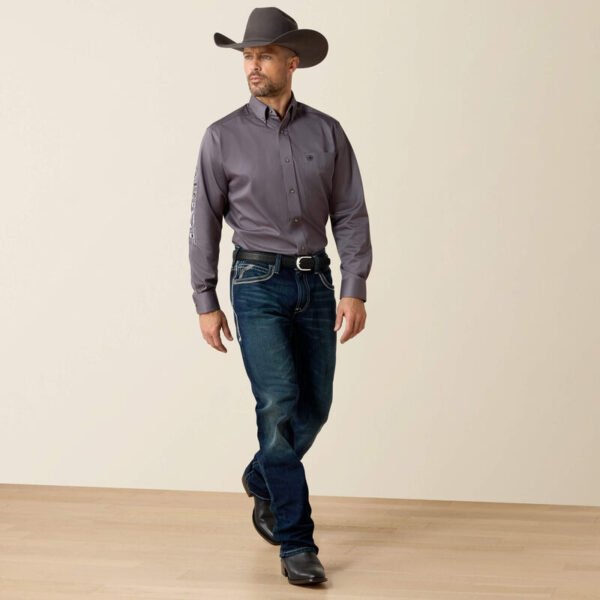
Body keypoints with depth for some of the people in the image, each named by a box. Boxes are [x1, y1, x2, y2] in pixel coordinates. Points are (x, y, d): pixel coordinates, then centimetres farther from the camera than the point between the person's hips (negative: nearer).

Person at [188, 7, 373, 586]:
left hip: (315, 282, 3)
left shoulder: (327, 133, 3)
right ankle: (296, 544, -6)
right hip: (258, 284, -3)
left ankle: (262, 480, 40)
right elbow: (205, 223, 1)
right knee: (278, 405, -13)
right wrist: (205, 303, -2)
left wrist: (355, 292, -8)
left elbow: (350, 216, 1)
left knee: (314, 406, 10)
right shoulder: (223, 137, -2)